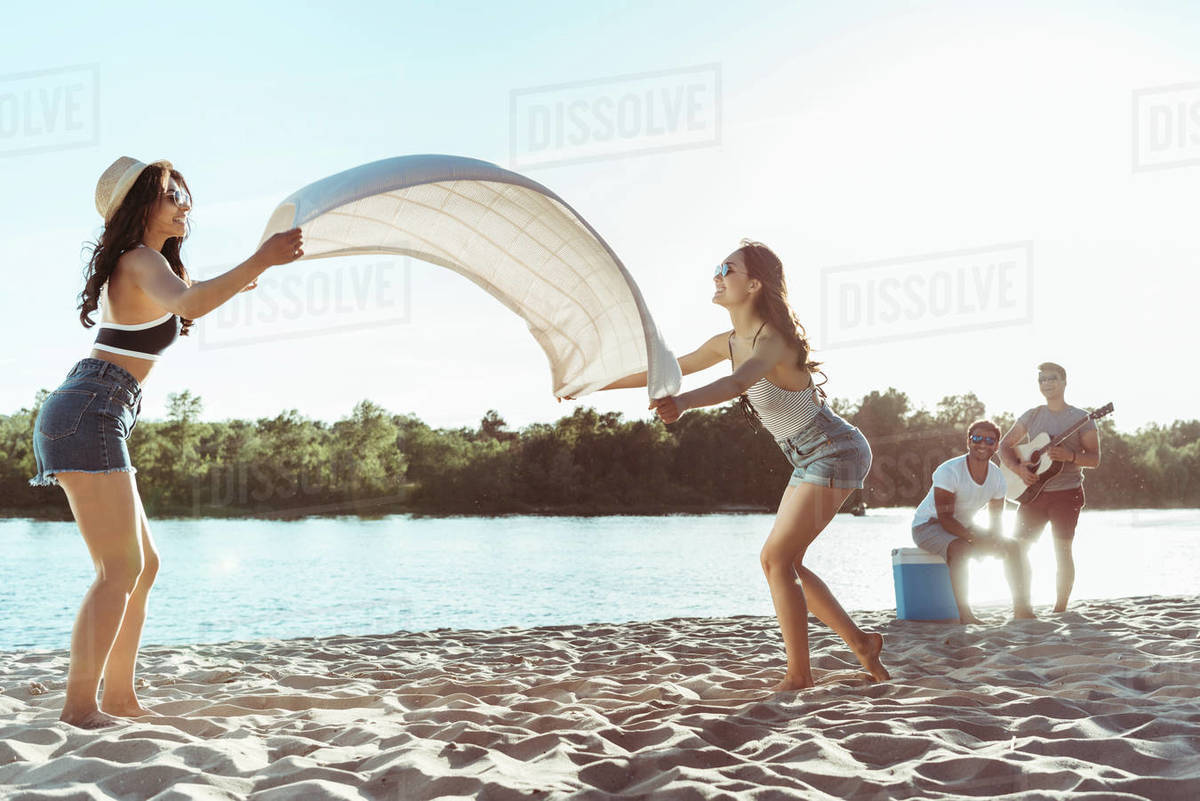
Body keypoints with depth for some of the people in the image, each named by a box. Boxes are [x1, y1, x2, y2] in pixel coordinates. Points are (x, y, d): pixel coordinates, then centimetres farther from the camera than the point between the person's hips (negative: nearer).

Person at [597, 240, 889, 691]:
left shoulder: (773, 341, -24)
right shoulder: (729, 343, 3)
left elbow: (737, 383, -45)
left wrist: (683, 402, -63)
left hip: (836, 453, -9)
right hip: (809, 460, 9)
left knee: (776, 558, -12)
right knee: (784, 563, 10)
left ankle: (798, 675, -2)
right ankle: (861, 643, 22)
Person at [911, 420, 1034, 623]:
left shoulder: (997, 477, -2)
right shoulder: (949, 471, -24)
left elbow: (996, 519, 5)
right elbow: (945, 519, -27)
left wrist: (994, 538, -18)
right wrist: (974, 537, -38)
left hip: (964, 529, 7)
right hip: (927, 526, -7)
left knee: (1011, 546, -5)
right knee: (961, 549, -37)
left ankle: (1021, 608, 2)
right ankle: (964, 614, -35)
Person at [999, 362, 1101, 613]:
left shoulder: (1081, 418, -2)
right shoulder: (1032, 416, 9)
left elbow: (1095, 459, -6)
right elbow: (1004, 446, 10)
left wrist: (1069, 455, -25)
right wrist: (1018, 468, -8)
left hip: (1066, 493, -4)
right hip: (1034, 492, 4)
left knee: (1062, 550, -3)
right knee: (1018, 547, -1)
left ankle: (1060, 609, 6)